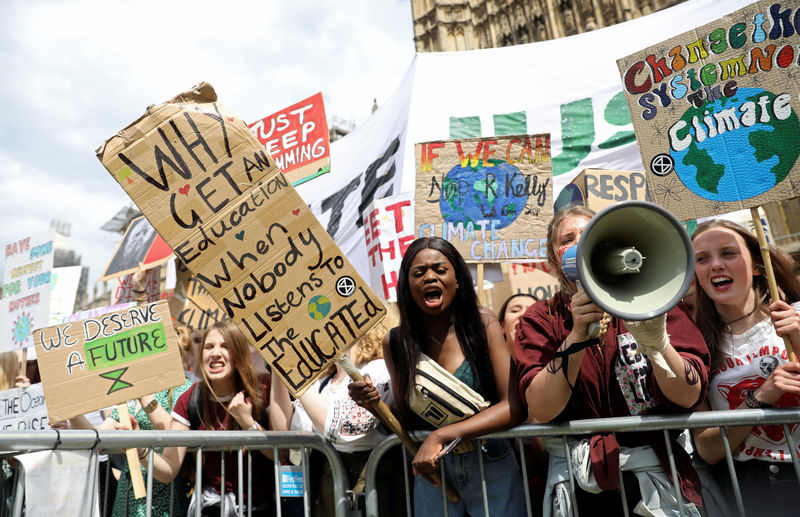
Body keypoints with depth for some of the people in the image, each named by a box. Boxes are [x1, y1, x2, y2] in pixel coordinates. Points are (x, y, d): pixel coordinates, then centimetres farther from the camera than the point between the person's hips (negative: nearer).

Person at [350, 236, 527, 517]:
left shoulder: (481, 322, -12)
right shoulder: (395, 342, -7)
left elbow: (513, 405, -18)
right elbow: (405, 420, 3)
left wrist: (440, 435, -26)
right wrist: (374, 403, -18)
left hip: (491, 470, -1)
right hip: (431, 473, 2)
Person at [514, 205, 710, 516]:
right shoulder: (540, 319, 2)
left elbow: (688, 396, -8)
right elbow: (541, 409, -11)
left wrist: (656, 341, -27)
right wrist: (578, 336, -22)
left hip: (651, 466, 1)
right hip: (573, 474, 0)